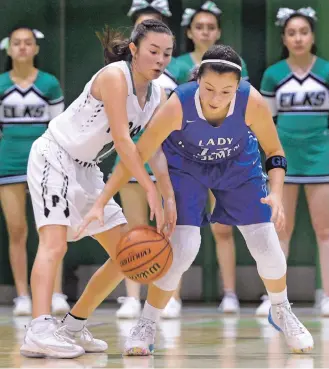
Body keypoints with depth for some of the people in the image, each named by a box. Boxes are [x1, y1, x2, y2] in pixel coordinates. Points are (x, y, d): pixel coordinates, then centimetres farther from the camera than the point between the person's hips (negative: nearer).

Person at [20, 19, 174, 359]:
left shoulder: (158, 97, 3)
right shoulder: (115, 76, -20)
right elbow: (121, 139, -27)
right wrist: (151, 190, -31)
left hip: (86, 171, 9)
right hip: (54, 157, -9)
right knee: (54, 243, -26)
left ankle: (73, 326, 16)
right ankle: (39, 331, -39)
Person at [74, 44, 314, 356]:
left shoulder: (253, 102, -34)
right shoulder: (178, 106, -37)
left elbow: (274, 151, -16)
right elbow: (137, 155, -29)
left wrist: (276, 193, -33)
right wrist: (100, 203, -33)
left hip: (239, 165, 2)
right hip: (186, 165, -2)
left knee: (267, 246, -1)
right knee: (182, 248, -17)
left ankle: (281, 312, 29)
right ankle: (145, 327, 1)